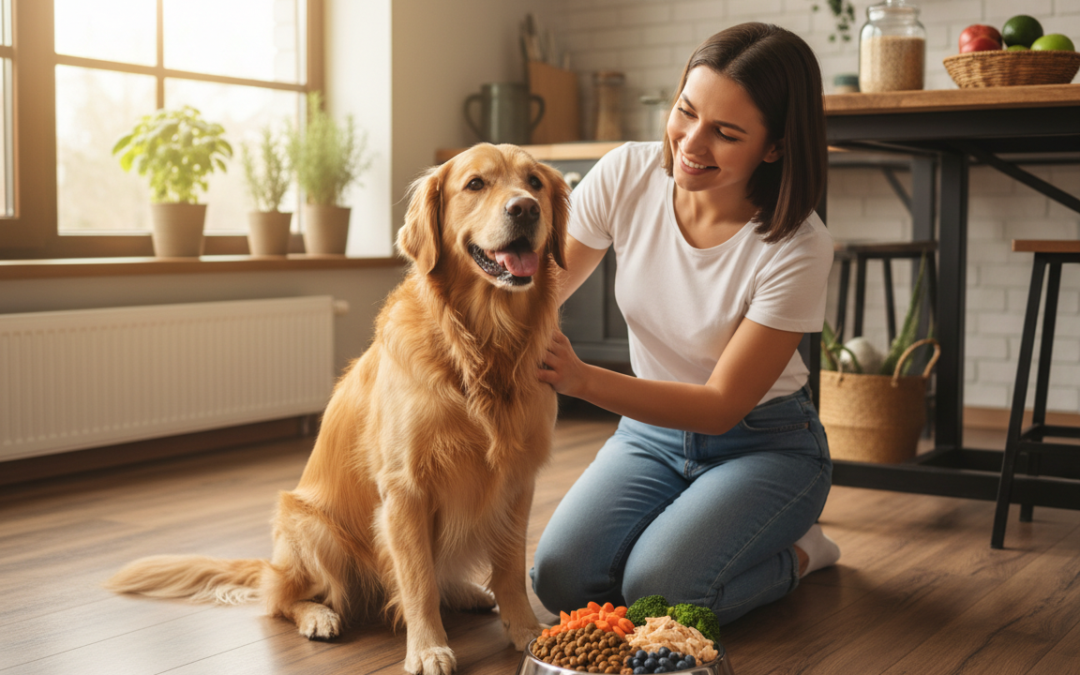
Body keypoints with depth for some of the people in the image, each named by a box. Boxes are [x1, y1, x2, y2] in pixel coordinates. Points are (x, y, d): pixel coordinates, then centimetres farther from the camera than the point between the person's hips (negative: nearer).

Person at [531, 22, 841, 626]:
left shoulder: (799, 249, -25)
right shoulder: (627, 175, -14)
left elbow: (722, 406, -22)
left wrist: (584, 380, -36)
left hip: (765, 445, -4)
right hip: (650, 432, 4)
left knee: (656, 592, -25)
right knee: (563, 581, -17)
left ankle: (796, 552, 5)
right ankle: (682, 524, 13)